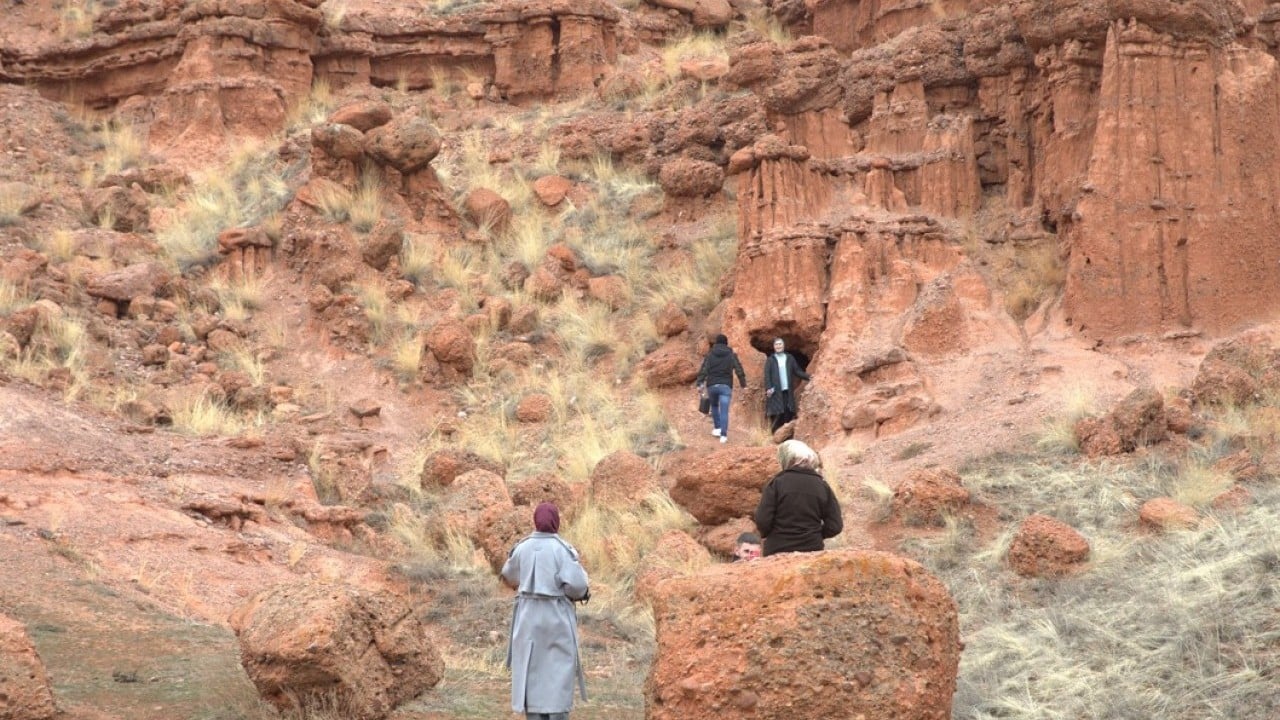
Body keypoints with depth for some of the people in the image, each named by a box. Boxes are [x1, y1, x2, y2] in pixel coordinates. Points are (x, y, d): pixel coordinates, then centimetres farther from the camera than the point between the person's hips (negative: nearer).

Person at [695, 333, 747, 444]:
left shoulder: (710, 354, 4)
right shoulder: (731, 355, 4)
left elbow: (703, 369, -5)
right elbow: (739, 370, 2)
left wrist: (700, 383, -7)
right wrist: (743, 384, 12)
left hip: (712, 385, 1)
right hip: (726, 386, -1)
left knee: (714, 406, 26)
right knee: (724, 411, -6)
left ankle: (717, 428, 23)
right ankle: (723, 434, -15)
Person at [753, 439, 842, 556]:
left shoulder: (777, 482, -6)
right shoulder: (822, 486, 2)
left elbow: (762, 521, -10)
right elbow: (835, 526, 1)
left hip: (778, 551, -2)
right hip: (812, 552, 2)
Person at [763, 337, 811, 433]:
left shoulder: (790, 358, 13)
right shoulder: (770, 360, 6)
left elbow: (797, 371, 12)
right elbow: (767, 375, -1)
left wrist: (808, 377, -1)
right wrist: (768, 388, -13)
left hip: (788, 391, 3)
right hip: (776, 392, -3)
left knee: (788, 413, -2)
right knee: (777, 414, -7)